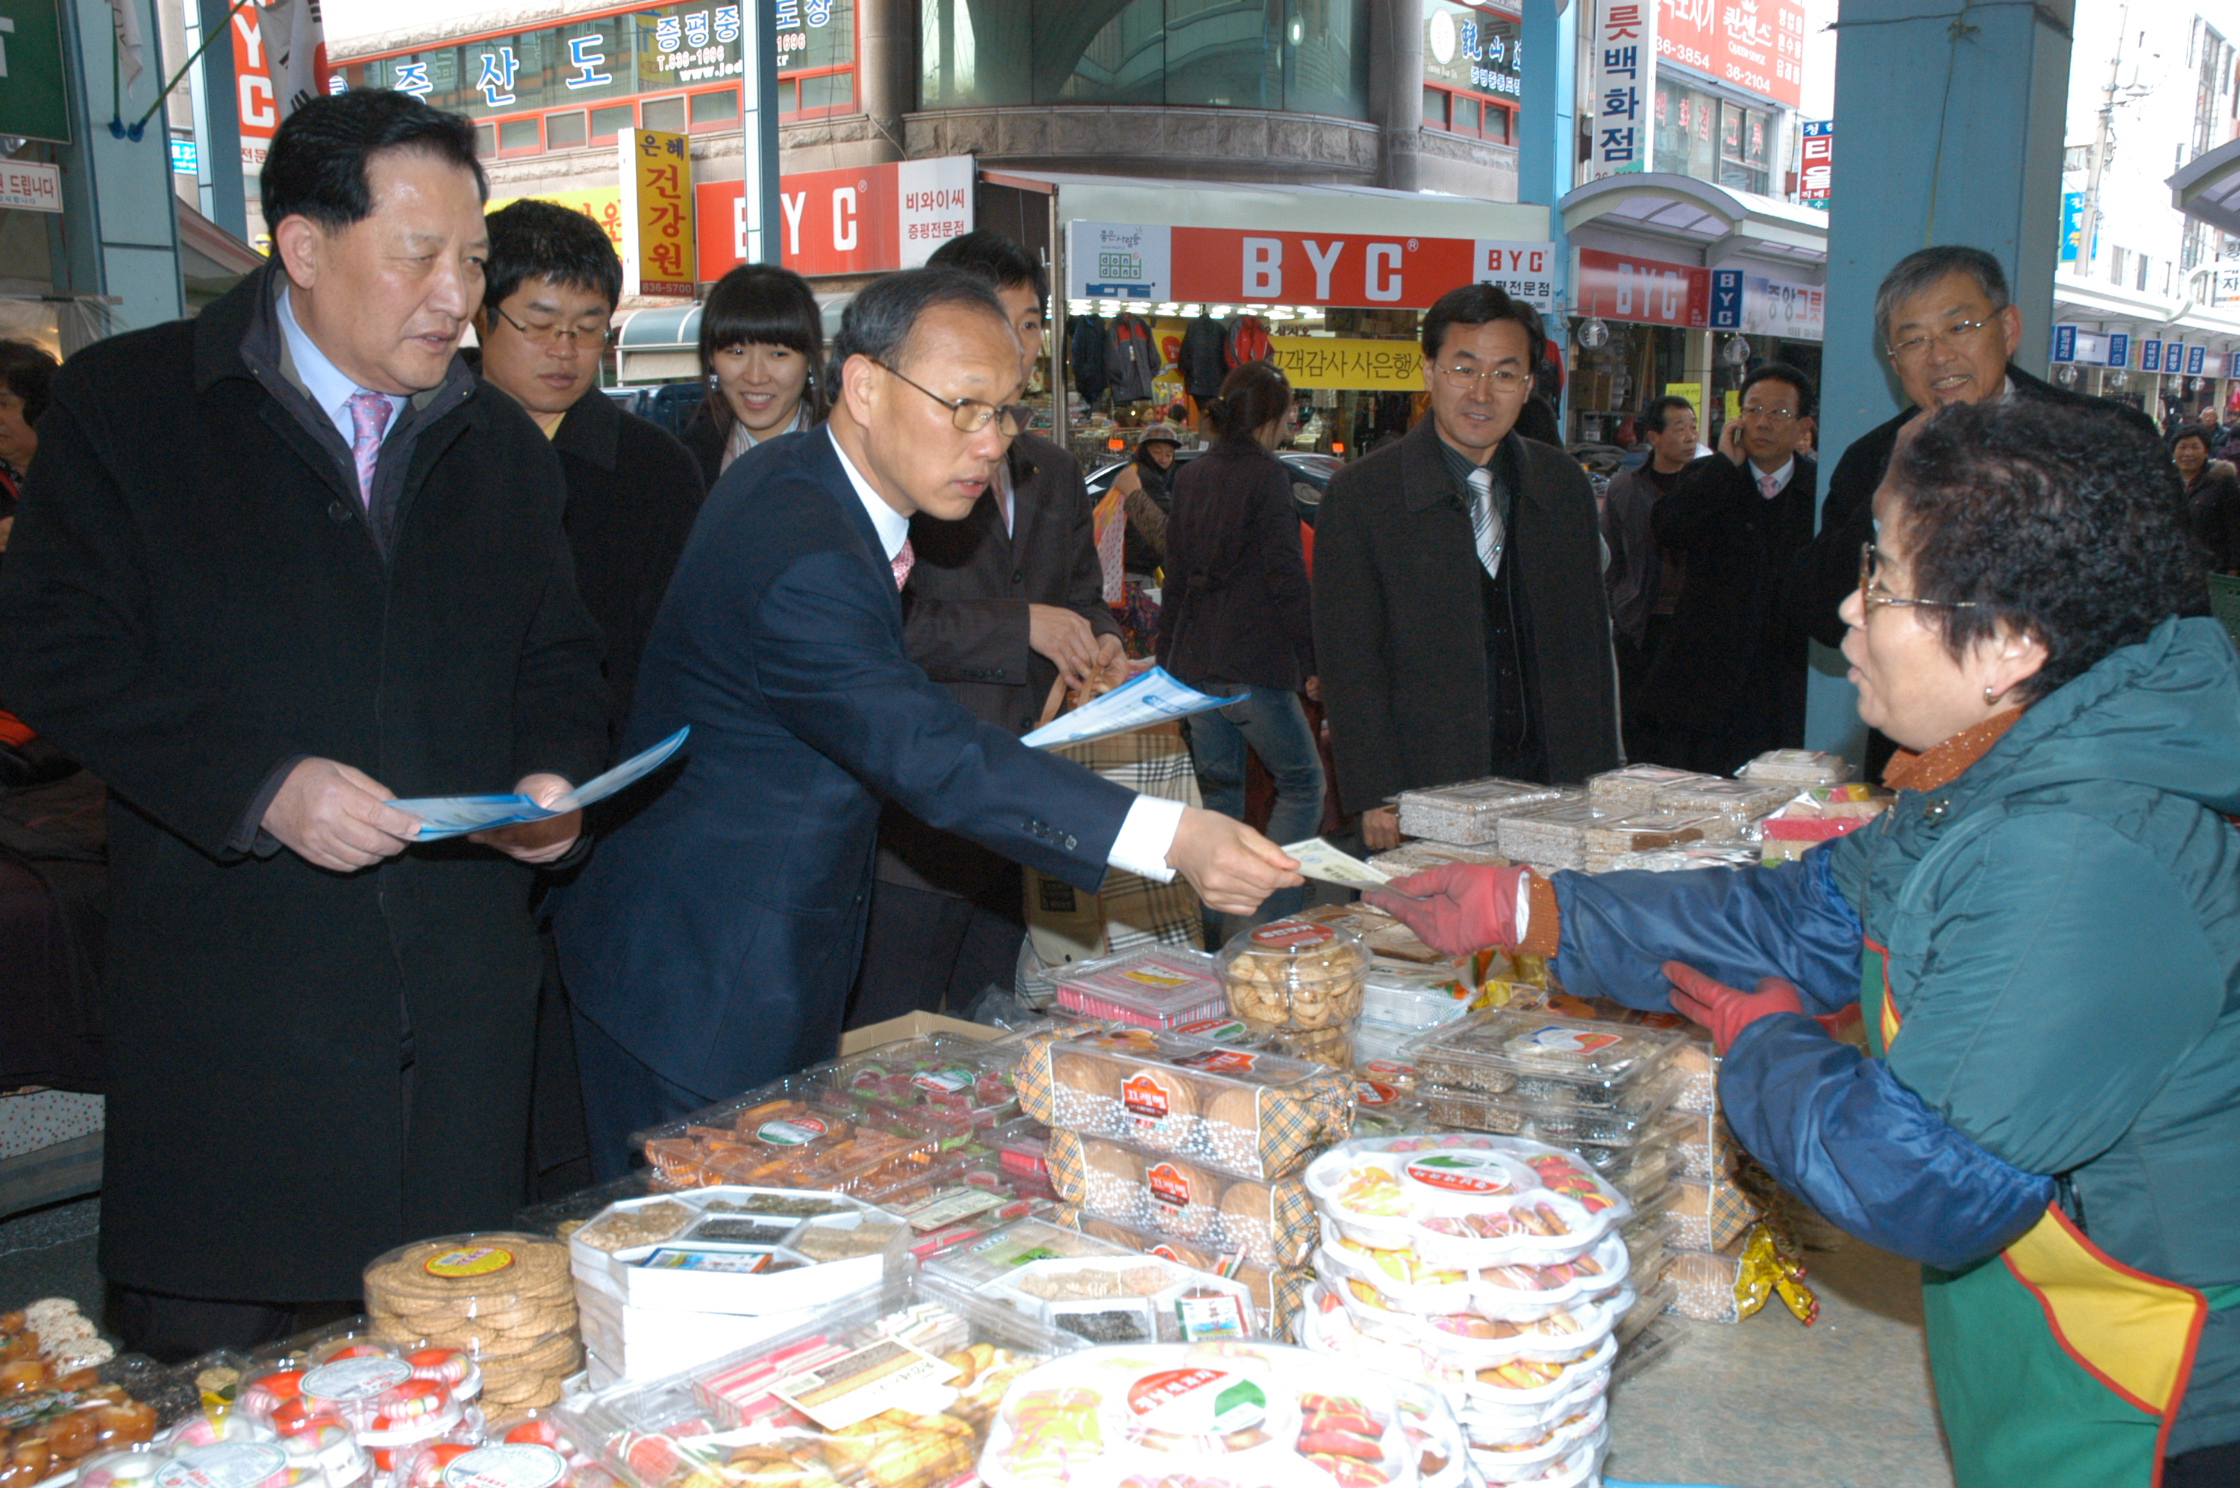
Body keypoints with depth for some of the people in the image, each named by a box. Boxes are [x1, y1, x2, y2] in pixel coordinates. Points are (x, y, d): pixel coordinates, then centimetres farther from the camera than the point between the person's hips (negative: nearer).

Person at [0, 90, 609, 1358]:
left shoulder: (503, 444, 12)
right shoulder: (129, 402, -1)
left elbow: (558, 657, 18)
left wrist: (556, 774, -3)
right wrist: (261, 785, -19)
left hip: (462, 1003, 4)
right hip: (228, 993, -3)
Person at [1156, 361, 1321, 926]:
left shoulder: (1190, 476, 12)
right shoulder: (1267, 475, -9)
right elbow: (1286, 578, -12)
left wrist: (1168, 657, 21)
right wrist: (1311, 662, -6)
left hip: (1192, 662, 7)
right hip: (1252, 662, -7)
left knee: (1219, 791, 14)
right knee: (1301, 782, 5)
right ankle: (1272, 924, -2)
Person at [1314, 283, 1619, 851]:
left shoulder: (1564, 485, 10)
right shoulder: (1359, 495, -3)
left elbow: (1588, 638, 14)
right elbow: (1349, 661, -5)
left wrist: (1599, 780, 8)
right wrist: (1376, 798, -11)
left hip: (1551, 782, 3)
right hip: (1426, 793, -3)